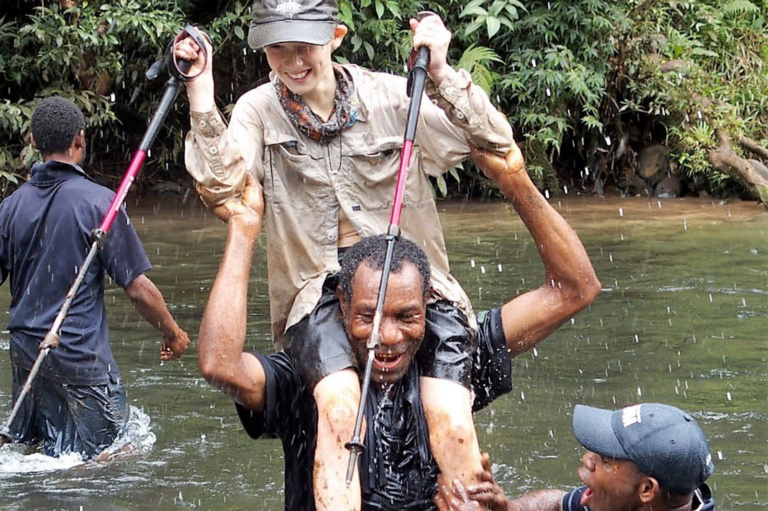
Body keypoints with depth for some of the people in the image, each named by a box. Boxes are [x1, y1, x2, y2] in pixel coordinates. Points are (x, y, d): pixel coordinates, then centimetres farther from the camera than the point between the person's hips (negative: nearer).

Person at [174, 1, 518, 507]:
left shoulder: (391, 97, 1)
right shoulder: (259, 111, 5)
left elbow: (496, 142, -6)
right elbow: (219, 186, -13)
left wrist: (441, 72, -17)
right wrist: (201, 92, -16)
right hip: (318, 291, 0)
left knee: (453, 424, -22)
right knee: (339, 403, -31)